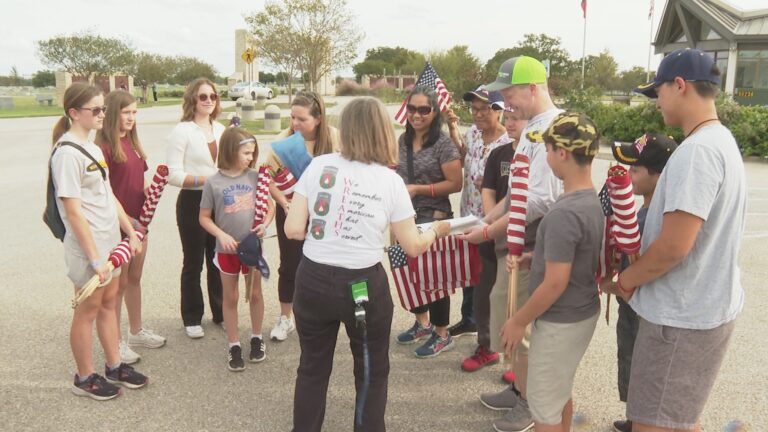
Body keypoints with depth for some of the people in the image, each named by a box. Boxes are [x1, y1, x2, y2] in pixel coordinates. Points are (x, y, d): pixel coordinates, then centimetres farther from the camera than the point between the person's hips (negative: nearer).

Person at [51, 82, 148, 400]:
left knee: (109, 303, 16)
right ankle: (85, 378, 23)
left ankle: (114, 367, 31)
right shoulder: (67, 153, -18)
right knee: (88, 310, 6)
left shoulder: (92, 148, 9)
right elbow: (73, 210, -20)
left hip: (110, 242, 8)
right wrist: (94, 257, -20)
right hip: (88, 247, -8)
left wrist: (131, 233, 12)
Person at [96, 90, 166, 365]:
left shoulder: (132, 142, 10)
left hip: (138, 221, 8)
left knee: (135, 278, 18)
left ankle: (136, 331, 33)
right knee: (119, 283, 4)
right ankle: (116, 341, 18)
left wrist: (149, 187, 0)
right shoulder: (104, 147, -15)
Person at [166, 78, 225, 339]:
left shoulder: (220, 129, 8)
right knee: (194, 262, 6)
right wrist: (206, 180, -23)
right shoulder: (182, 131, -10)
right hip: (193, 202, -5)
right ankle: (192, 319, 21)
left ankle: (220, 313, 28)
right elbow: (173, 174, -15)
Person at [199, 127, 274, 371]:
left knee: (255, 293, 14)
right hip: (227, 249, -2)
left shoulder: (255, 177, -5)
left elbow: (269, 205, 4)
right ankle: (233, 346, 23)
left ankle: (256, 338, 33)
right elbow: (204, 217, -4)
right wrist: (222, 235, -18)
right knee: (230, 297, 11)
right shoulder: (214, 183, -10)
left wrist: (264, 225, -14)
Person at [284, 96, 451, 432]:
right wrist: (437, 230, 19)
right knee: (372, 372, 20)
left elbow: (293, 230, -7)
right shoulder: (390, 181, -7)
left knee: (313, 368, 21)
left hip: (313, 281, 2)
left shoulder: (318, 166, -5)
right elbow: (413, 247, -1)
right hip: (364, 285, -2)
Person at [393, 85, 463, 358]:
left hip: (433, 219, -7)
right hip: (405, 218, 7)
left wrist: (418, 189, -20)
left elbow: (455, 183, -16)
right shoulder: (403, 140, 7)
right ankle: (423, 323, 37)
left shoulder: (443, 143, -13)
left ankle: (442, 335, 21)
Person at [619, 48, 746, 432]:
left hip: (682, 317, -10)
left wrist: (628, 278, -10)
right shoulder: (723, 141, 11)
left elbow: (674, 245, -27)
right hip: (706, 307, 10)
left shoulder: (696, 149, -22)